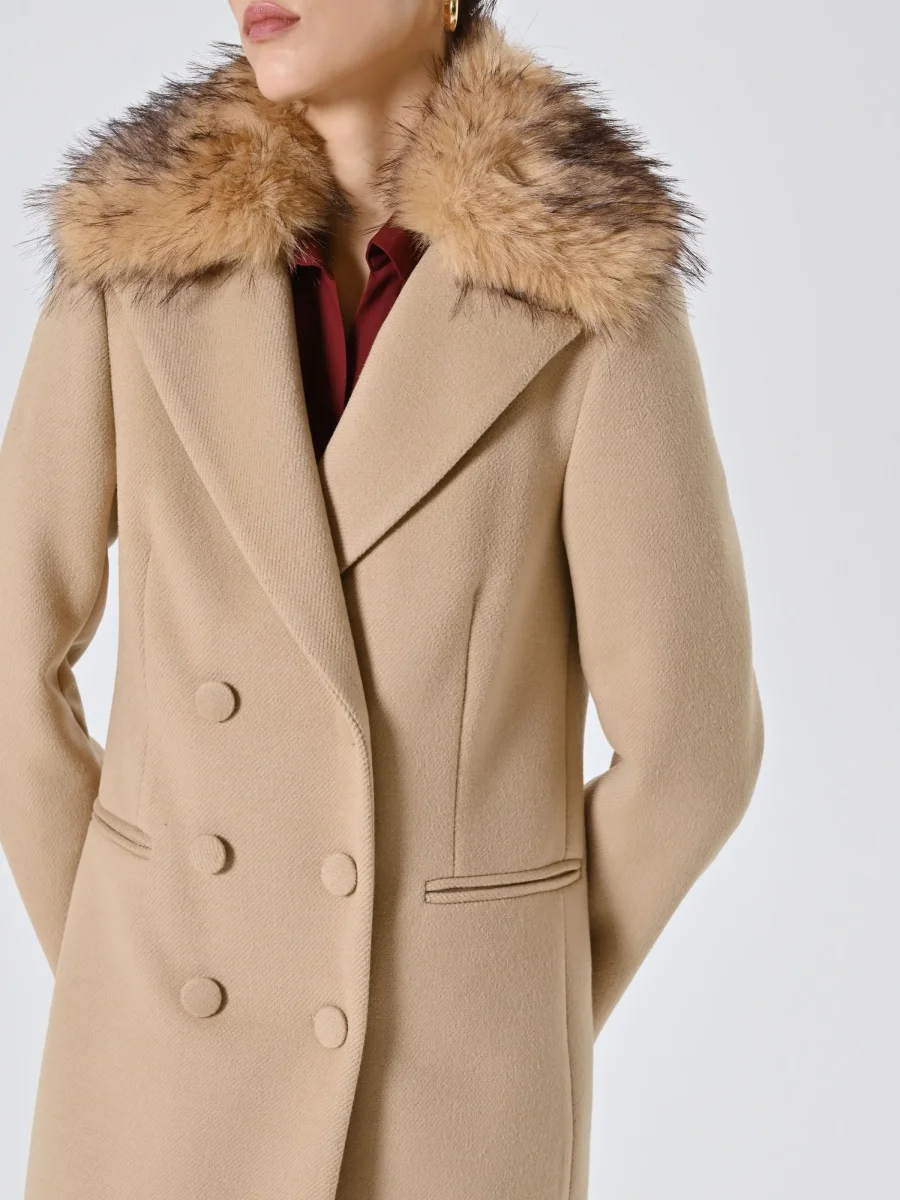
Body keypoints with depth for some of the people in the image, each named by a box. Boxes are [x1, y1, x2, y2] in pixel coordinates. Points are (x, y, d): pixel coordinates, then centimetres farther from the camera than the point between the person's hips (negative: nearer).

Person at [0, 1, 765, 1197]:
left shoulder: (596, 282, -12)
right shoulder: (139, 243, -5)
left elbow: (686, 734, -8)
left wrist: (523, 1032, 1)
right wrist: (104, 977, 6)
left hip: (442, 1061, -1)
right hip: (177, 1055, 2)